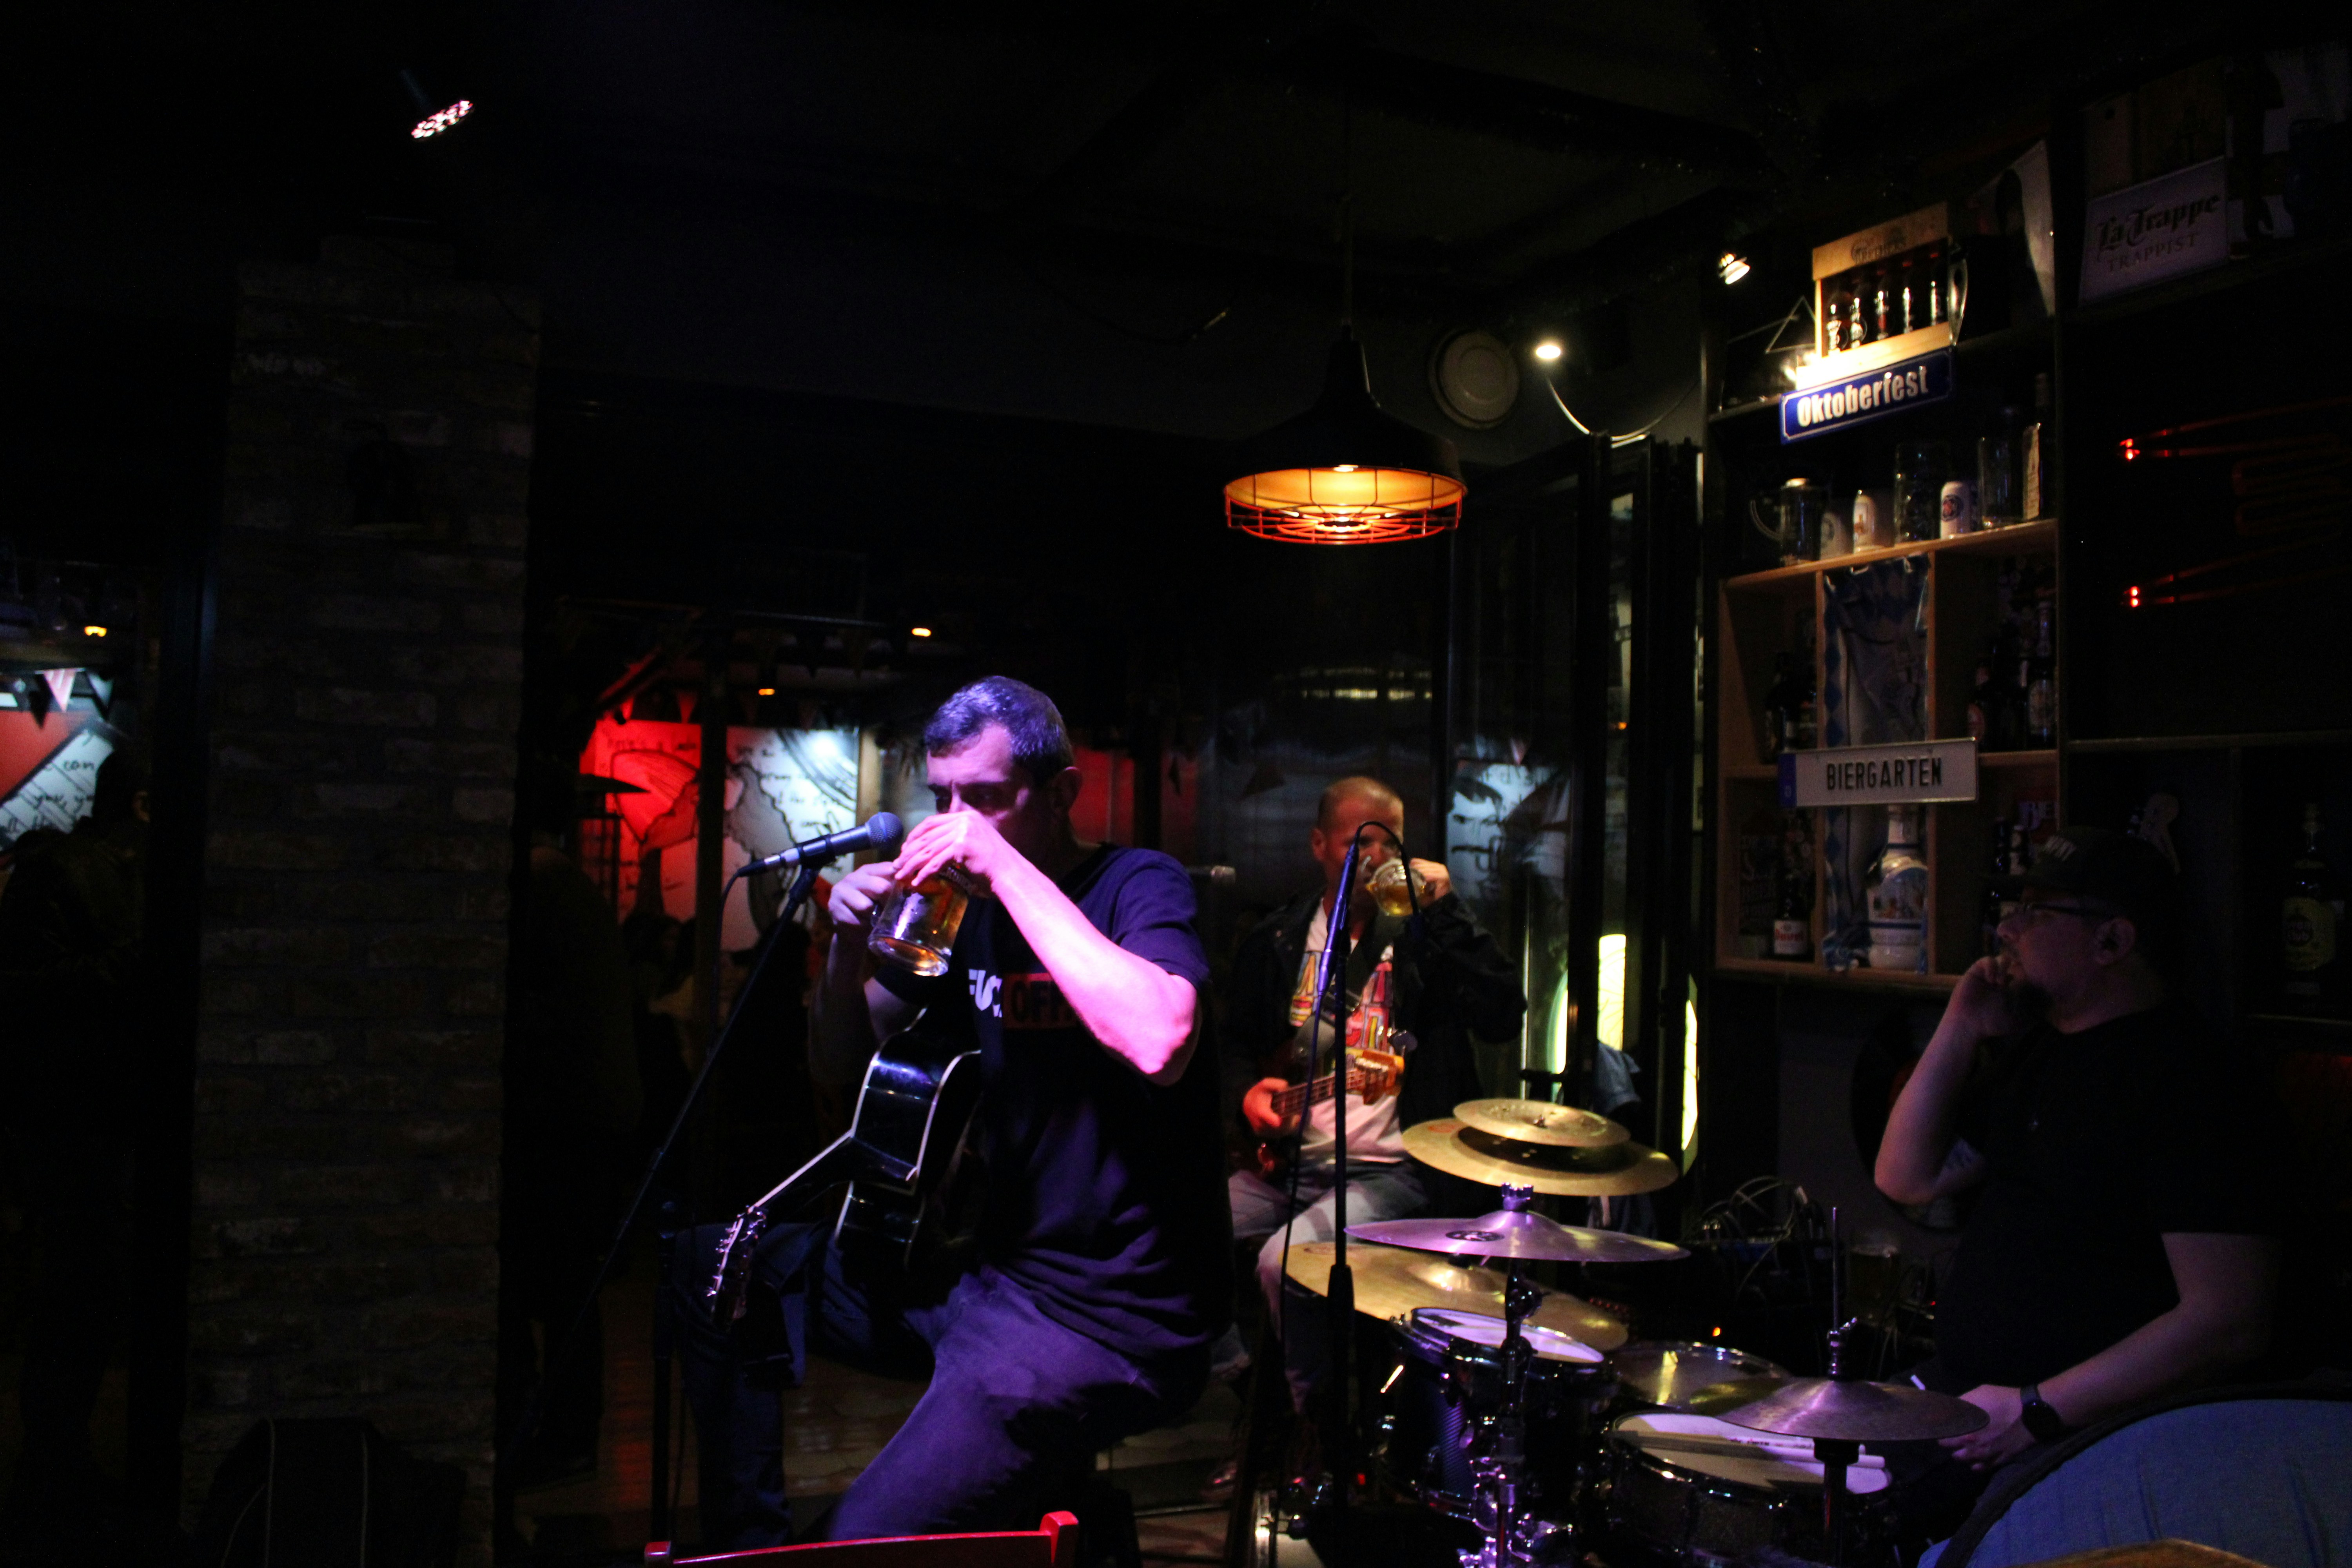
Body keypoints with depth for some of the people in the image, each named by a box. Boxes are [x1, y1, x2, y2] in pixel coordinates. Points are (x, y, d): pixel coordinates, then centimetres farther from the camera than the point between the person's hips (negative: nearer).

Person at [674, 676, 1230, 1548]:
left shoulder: (1140, 885, -13)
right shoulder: (968, 909, 8)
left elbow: (1159, 1043, -36)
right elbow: (841, 1065, 14)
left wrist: (1011, 869, -29)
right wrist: (851, 943, -7)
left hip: (1108, 1319, -8)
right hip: (988, 1270, 8)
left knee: (868, 1539, -23)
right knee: (713, 1265, 15)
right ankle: (747, 1541, 21)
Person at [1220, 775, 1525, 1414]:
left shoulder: (1423, 934, -2)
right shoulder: (1276, 940, 10)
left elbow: (1505, 1017, -17)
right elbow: (1237, 1042, 21)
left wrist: (1444, 911, -20)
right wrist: (1249, 1094, -1)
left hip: (1392, 1170, -5)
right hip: (1290, 1159, 5)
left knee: (1285, 1260, -29)